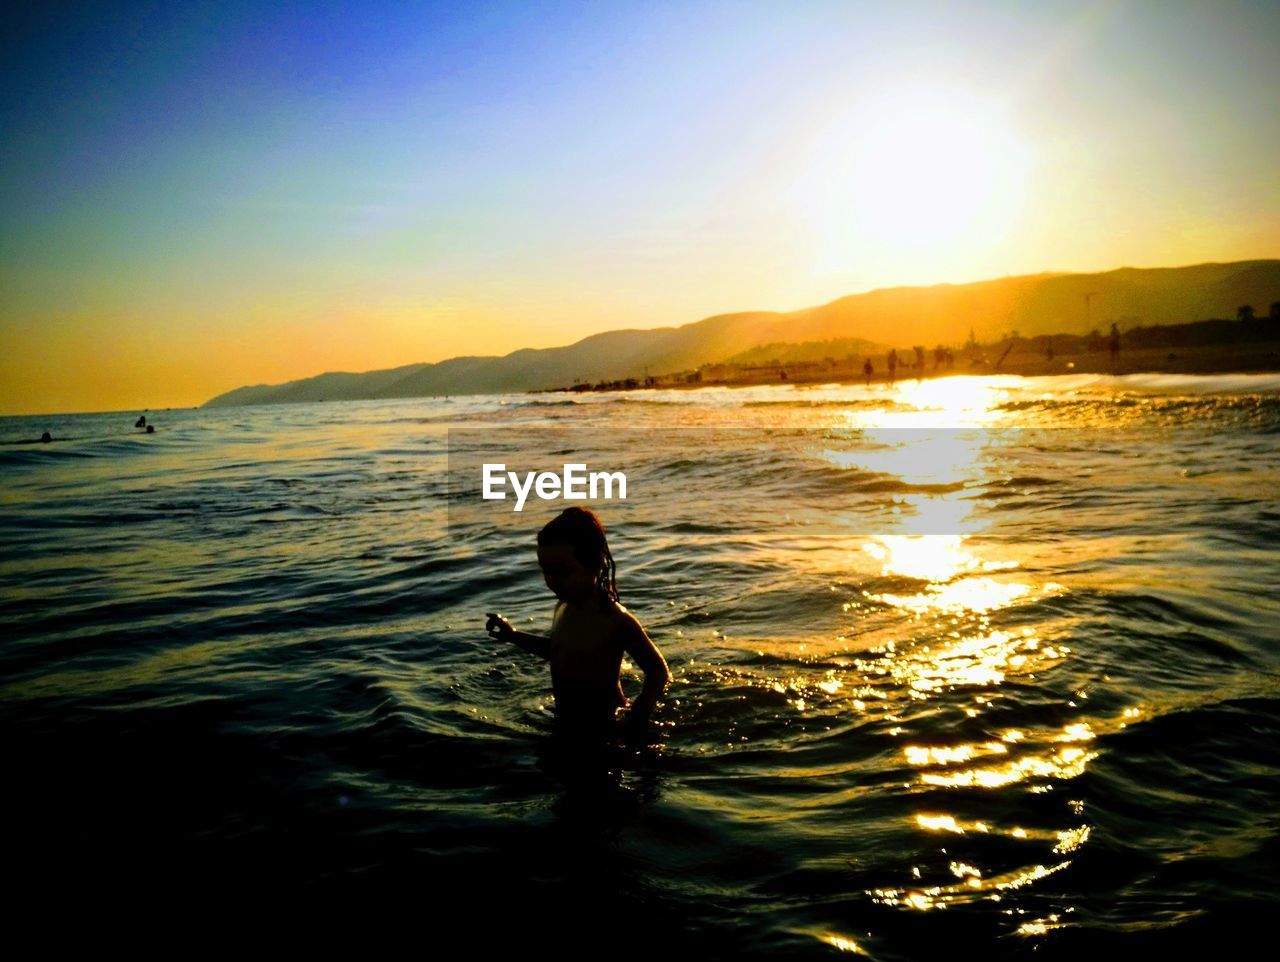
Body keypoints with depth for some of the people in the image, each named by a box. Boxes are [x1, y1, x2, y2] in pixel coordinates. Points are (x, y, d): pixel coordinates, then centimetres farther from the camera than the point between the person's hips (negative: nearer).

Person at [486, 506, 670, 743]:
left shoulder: (616, 620, -27)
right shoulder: (563, 608, -3)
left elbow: (658, 672, -17)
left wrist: (635, 723, -21)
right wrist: (513, 635, 11)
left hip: (601, 731, -7)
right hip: (565, 726, 8)